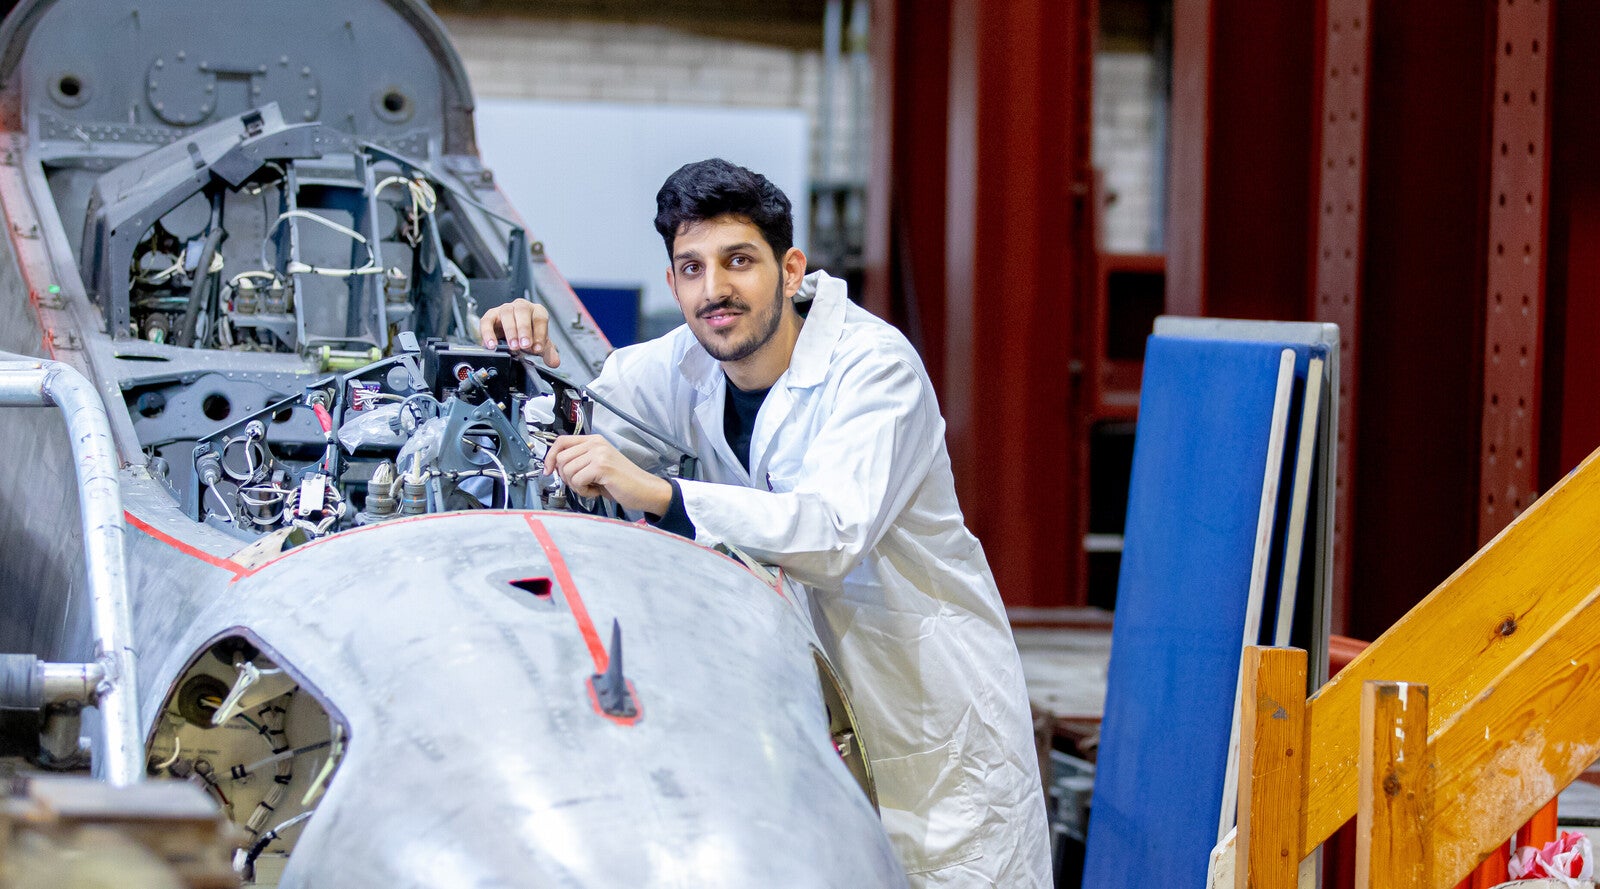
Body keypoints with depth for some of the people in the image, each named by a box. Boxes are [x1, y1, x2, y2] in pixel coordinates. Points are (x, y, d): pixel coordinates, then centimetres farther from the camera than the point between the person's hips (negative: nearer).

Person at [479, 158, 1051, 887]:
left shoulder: (874, 366, -19)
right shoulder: (683, 368, -1)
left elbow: (831, 533, -33)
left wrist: (656, 494, -43)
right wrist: (530, 364, -15)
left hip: (927, 709, -5)